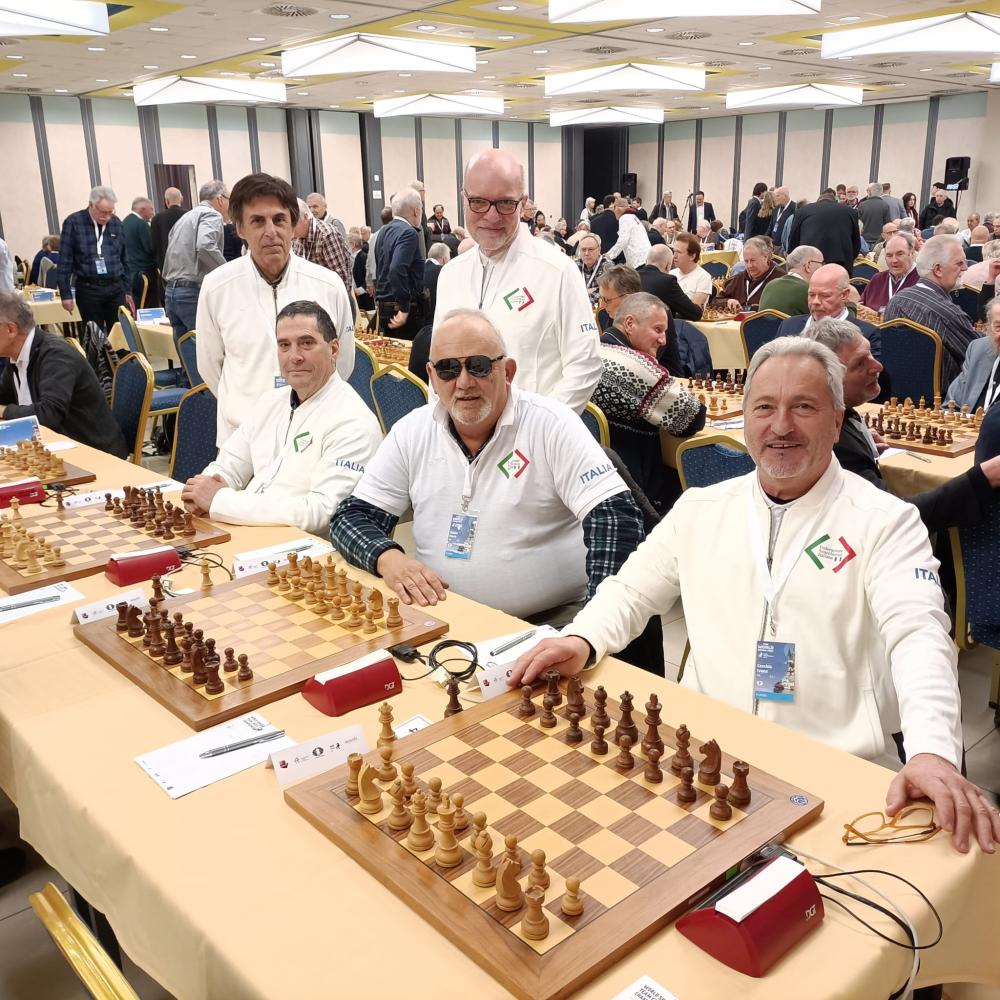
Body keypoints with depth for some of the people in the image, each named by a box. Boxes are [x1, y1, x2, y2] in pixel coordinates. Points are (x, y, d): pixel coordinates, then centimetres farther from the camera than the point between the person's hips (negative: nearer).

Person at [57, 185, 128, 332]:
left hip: (115, 288, 3)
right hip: (88, 289, -3)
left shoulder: (116, 223, 7)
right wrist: (66, 294, -6)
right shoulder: (73, 223, -4)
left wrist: (127, 290, 13)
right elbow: (64, 262, -3)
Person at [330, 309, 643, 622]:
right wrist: (387, 557, -18)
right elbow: (351, 517, 5)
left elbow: (616, 518, -16)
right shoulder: (411, 432, 3)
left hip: (552, 621, -2)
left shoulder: (551, 424, -9)